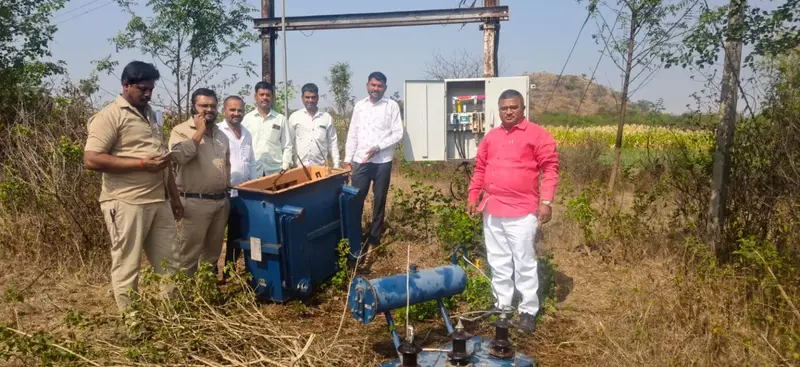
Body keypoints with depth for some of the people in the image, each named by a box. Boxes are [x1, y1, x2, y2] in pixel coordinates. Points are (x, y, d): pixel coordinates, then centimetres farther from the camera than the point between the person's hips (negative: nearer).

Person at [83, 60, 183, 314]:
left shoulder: (151, 115, 18)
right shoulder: (110, 116, -7)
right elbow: (91, 160, -16)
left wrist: (175, 197, 19)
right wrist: (141, 164, -17)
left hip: (159, 202, 8)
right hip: (126, 204, -8)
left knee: (169, 263, 12)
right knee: (127, 267, 3)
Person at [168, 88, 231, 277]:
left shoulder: (221, 135, 15)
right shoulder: (181, 130, -5)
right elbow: (179, 155, -24)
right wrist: (200, 132, -16)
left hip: (220, 201, 7)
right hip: (195, 202, -6)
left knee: (213, 252, 17)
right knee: (189, 254, -1)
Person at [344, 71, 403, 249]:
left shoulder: (392, 106, -1)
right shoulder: (359, 106, 8)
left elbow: (398, 133, -5)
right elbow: (352, 134, 11)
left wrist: (378, 147, -15)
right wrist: (348, 157, 6)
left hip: (382, 161, -2)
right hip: (360, 161, 2)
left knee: (379, 201, 7)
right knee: (355, 199, 2)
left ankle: (374, 238, 19)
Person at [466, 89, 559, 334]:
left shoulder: (537, 135, -3)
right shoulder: (490, 136, 14)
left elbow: (550, 169, -7)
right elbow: (480, 169, 18)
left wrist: (546, 201, -15)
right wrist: (473, 196, 12)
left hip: (522, 212, -6)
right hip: (492, 210, 6)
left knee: (524, 263, 0)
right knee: (498, 263, 14)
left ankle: (528, 311, 13)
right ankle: (502, 306, 26)